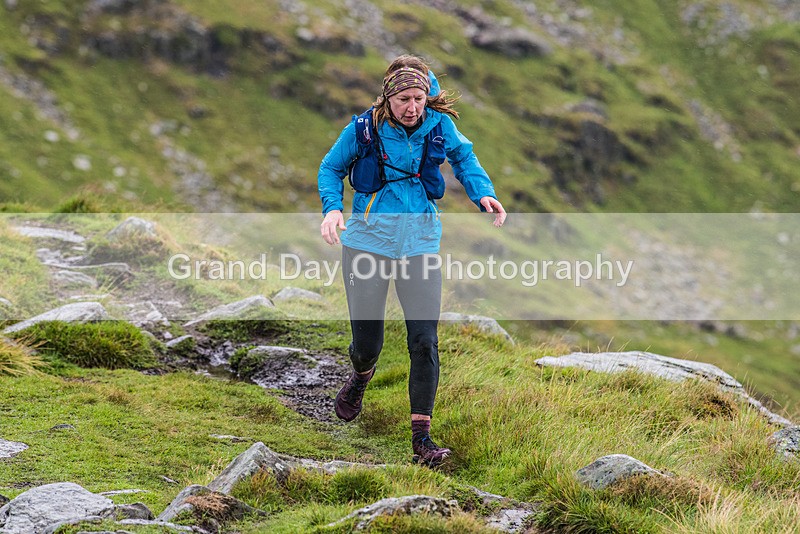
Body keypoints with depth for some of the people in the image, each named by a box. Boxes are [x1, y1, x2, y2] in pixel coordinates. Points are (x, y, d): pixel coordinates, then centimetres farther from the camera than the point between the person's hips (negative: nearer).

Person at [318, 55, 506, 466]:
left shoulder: (438, 126, -4)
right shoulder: (363, 130, -9)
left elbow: (463, 158, 16)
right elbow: (330, 169, 7)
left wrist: (483, 194, -2)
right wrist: (332, 207, -12)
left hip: (420, 241, 1)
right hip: (369, 239, -1)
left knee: (424, 340, -10)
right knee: (367, 344, 4)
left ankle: (421, 437, -6)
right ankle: (360, 377, 44)